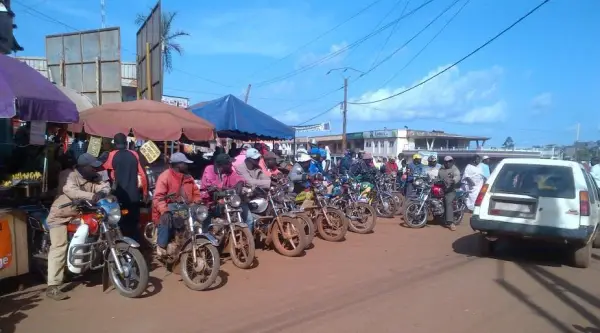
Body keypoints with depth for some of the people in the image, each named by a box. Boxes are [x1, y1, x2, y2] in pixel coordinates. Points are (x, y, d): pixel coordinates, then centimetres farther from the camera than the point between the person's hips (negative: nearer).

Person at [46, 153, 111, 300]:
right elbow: (71, 191, -38)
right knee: (59, 248, -17)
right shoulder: (70, 176, -20)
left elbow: (105, 186, -10)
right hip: (61, 216, -7)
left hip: (81, 214, 7)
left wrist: (102, 192, -34)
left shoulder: (94, 177, 1)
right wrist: (92, 196, -51)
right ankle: (52, 287, -20)